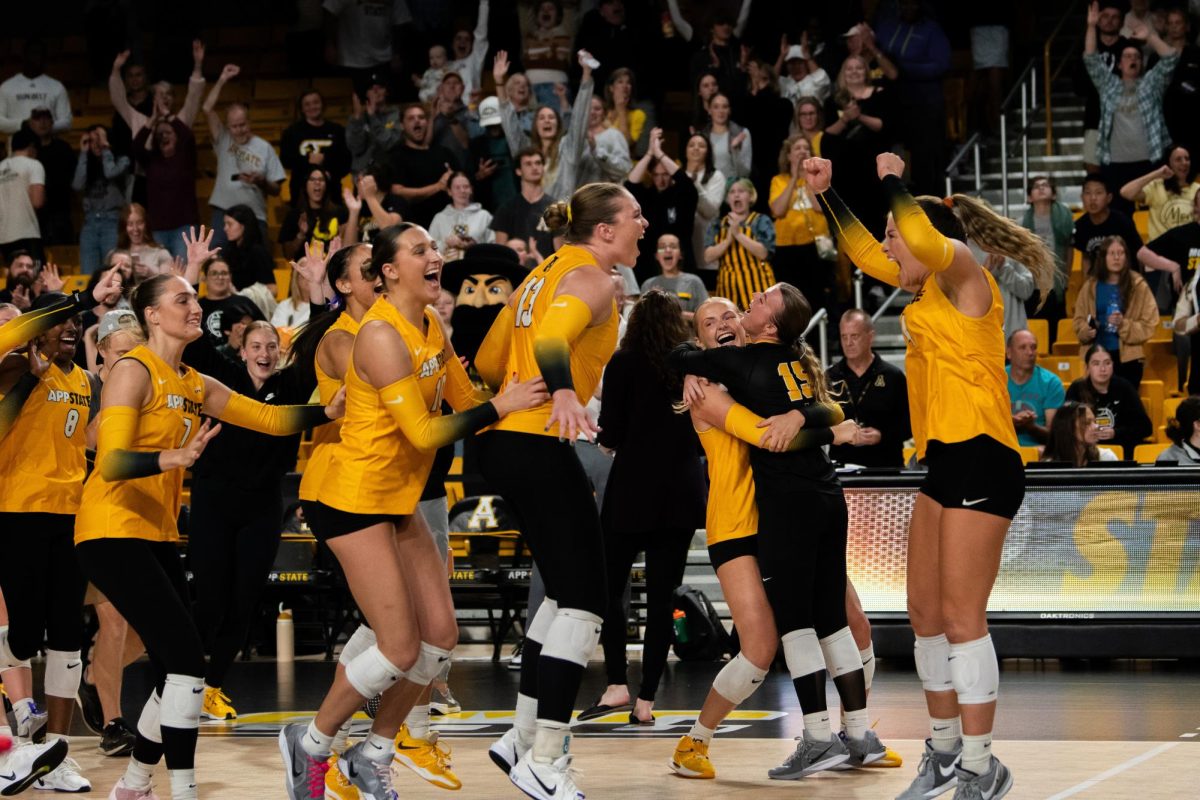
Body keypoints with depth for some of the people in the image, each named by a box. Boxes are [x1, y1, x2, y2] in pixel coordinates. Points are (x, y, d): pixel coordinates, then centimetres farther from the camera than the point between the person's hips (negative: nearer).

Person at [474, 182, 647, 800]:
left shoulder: (547, 273, 18)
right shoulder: (592, 279, -9)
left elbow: (487, 362, 21)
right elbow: (551, 338, -30)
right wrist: (563, 394, -47)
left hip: (506, 441, 10)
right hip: (539, 447, -10)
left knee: (565, 592, 18)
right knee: (584, 600, -8)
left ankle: (523, 738, 22)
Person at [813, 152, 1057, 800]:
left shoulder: (965, 276, -8)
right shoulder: (927, 289, 16)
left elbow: (926, 240, -30)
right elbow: (862, 252, 32)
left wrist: (892, 181, -15)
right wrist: (826, 192, 27)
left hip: (981, 461, -10)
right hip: (942, 462, 10)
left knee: (961, 618, -9)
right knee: (925, 613, 11)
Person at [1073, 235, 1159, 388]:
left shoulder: (1138, 286, -1)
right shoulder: (1090, 286, 6)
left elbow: (1149, 325, -3)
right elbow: (1079, 320, 12)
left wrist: (1124, 324, -18)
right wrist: (1086, 331, -10)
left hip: (1128, 357, -2)